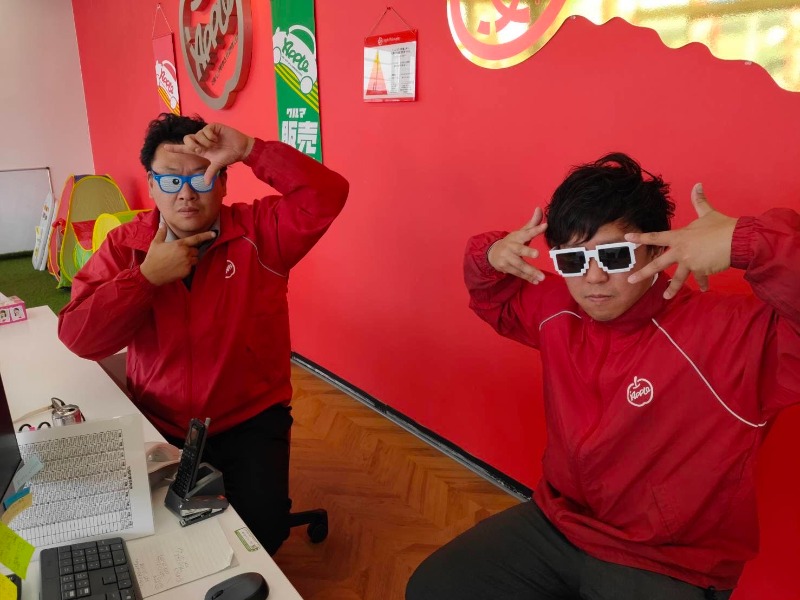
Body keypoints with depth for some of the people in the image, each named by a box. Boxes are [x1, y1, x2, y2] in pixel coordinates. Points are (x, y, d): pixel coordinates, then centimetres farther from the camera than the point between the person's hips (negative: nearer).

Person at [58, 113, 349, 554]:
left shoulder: (259, 230, -8)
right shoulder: (124, 246, -2)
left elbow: (327, 196, -23)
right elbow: (78, 337, -10)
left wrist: (250, 150, -29)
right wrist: (147, 276, -19)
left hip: (252, 420, -2)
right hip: (160, 425, 2)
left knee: (264, 526, -16)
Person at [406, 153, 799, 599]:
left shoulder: (734, 333, -23)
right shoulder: (557, 309, -4)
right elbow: (494, 300, 15)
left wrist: (744, 243, -46)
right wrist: (490, 257, -7)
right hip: (556, 524, 5)